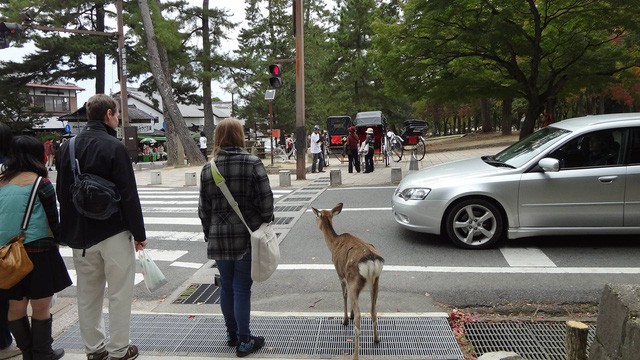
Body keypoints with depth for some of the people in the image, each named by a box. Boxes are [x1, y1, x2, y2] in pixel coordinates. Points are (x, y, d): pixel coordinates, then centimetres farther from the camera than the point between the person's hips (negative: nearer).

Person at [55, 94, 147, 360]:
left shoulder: (66, 147, 7)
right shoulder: (114, 147, -14)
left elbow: (61, 193, 13)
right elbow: (129, 195, -16)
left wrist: (70, 231, 20)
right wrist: (139, 233, -8)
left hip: (79, 235, 7)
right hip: (114, 233, -6)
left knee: (87, 295, 15)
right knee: (119, 294, 5)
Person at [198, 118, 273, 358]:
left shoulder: (208, 168, 3)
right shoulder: (252, 163, -8)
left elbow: (204, 208, 7)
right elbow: (266, 201, -10)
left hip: (219, 238, 4)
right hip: (246, 237, -3)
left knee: (226, 286, 16)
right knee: (242, 288, 2)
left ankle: (232, 334, 30)